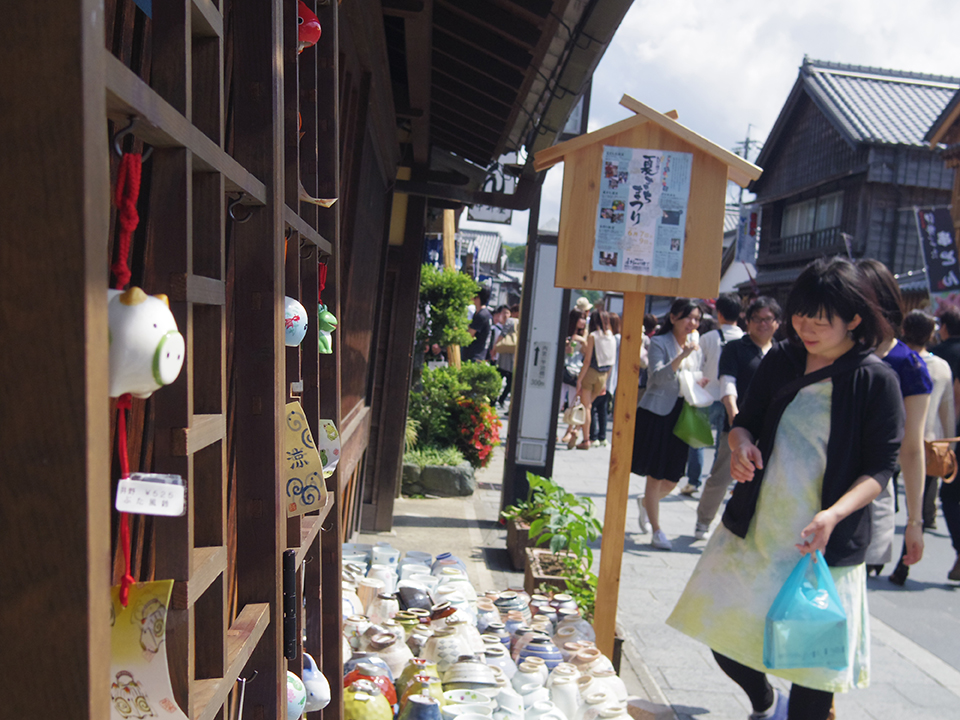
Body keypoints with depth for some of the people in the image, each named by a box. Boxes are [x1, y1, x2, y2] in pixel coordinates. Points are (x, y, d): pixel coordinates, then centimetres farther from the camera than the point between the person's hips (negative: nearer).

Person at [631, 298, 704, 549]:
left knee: (673, 478, 9)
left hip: (681, 415, 6)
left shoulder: (695, 345, 12)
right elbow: (658, 376, -19)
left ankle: (646, 501, 39)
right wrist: (681, 356, -31)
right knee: (656, 476, 0)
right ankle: (656, 530, 12)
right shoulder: (659, 342, -6)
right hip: (657, 413, -6)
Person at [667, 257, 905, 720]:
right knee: (723, 633, 14)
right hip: (753, 530, 5)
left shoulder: (876, 380, -9)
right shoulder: (780, 359, 3)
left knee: (814, 660, 6)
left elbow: (880, 467, -9)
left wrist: (835, 513, -25)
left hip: (823, 544, -4)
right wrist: (740, 442, -12)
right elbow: (745, 419, 12)